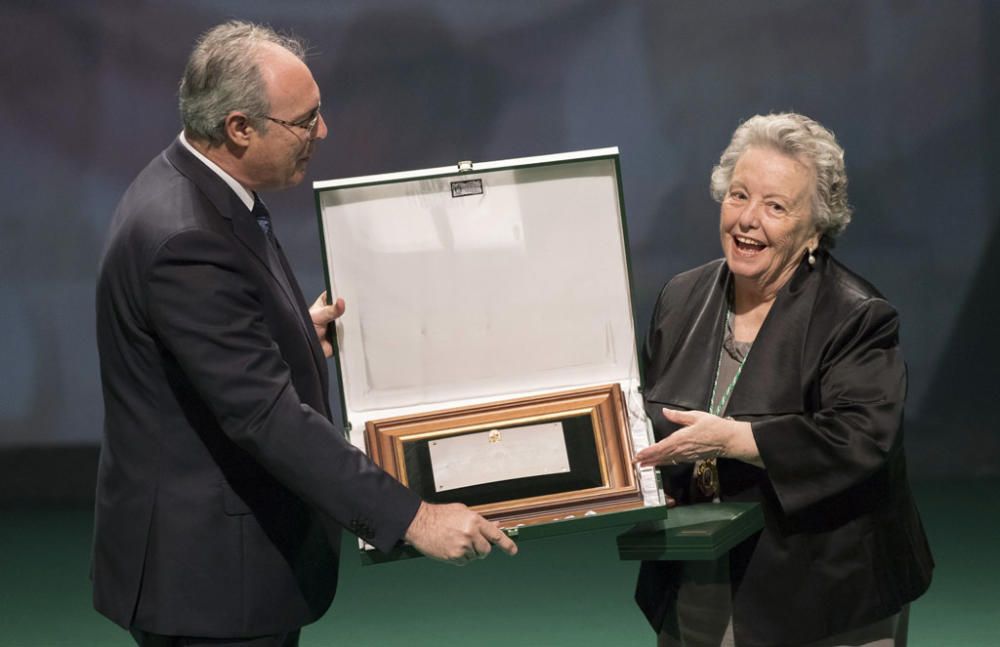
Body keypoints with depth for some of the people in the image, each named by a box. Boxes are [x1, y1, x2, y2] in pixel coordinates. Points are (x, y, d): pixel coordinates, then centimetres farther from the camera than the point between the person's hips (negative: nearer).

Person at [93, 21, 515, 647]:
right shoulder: (185, 240, -26)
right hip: (205, 574, -10)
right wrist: (412, 518, -29)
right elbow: (266, 415, -30)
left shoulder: (189, 190, 5)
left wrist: (296, 333, 12)